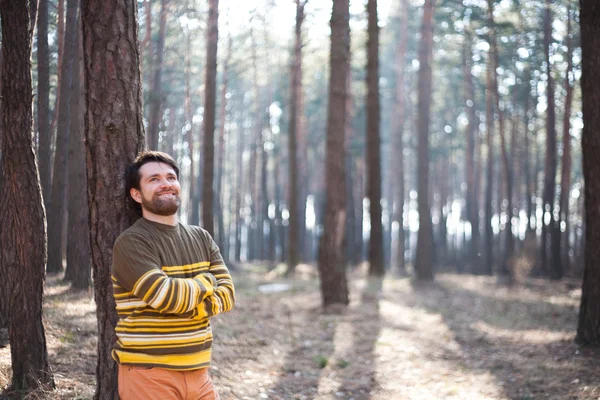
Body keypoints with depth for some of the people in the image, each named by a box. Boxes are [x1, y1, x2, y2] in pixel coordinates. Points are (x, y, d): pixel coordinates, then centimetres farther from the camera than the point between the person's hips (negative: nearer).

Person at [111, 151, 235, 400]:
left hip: (197, 371, 6)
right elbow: (166, 296, -22)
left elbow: (227, 294, 2)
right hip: (149, 374, -6)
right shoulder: (131, 242, -11)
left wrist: (189, 308, -16)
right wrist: (206, 282, -4)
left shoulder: (201, 238, 11)